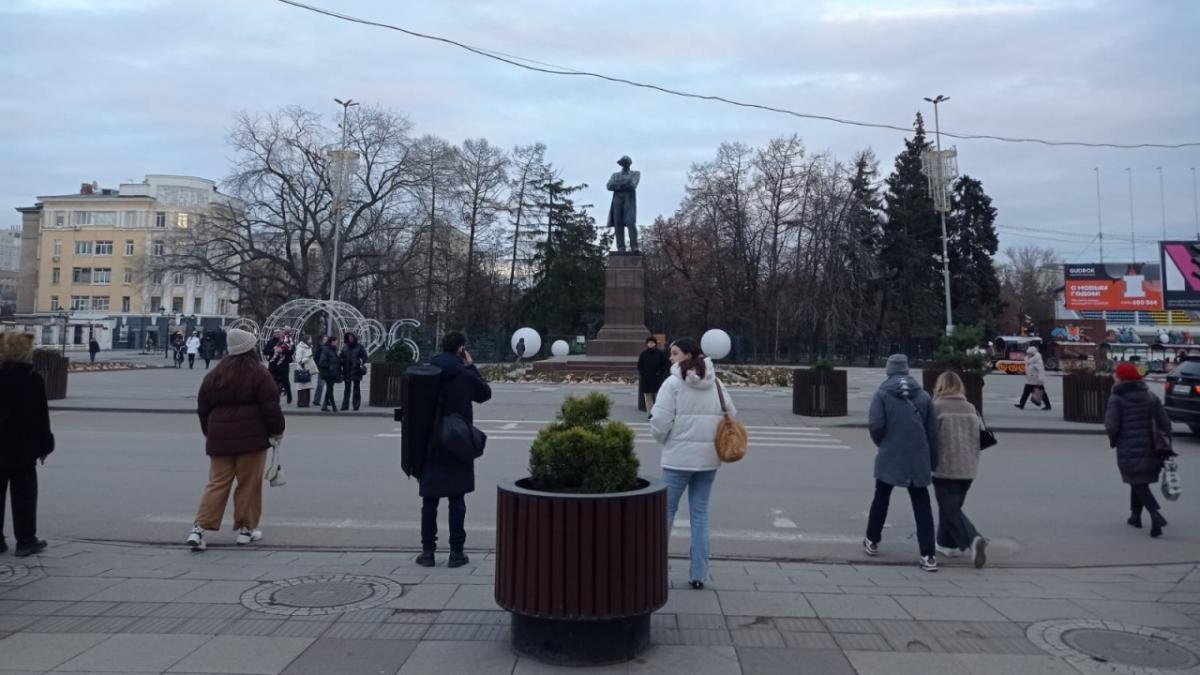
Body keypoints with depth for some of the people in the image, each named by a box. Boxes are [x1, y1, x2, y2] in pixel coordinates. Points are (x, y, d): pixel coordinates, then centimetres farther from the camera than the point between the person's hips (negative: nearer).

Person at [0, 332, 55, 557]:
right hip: (22, 448, -4)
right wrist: (44, 446, -1)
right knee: (24, 494, 4)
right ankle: (26, 540, 8)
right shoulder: (32, 379, -12)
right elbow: (41, 416, -10)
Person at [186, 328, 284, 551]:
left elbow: (202, 407, 15)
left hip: (219, 438, 5)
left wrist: (210, 433, 27)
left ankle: (199, 528, -3)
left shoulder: (214, 375, 10)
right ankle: (246, 529, 13)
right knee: (249, 484, 6)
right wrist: (276, 431, 3)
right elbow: (270, 406, -10)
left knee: (217, 483, 9)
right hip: (251, 437, -5)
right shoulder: (259, 374, -8)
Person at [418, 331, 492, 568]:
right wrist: (471, 366, 11)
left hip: (430, 446, 3)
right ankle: (456, 552, 6)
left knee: (429, 500, 10)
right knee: (456, 500, 5)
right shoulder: (465, 375, -9)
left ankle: (428, 551, 13)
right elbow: (485, 394, 8)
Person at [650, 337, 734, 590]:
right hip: (709, 458, 4)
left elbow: (660, 421, -15)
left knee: (666, 509, 9)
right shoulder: (716, 384, 6)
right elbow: (731, 416, 8)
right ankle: (698, 573, 14)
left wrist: (664, 440, 4)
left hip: (679, 457, -4)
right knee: (700, 513, 11)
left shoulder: (674, 383, -10)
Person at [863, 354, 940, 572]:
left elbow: (875, 425, -16)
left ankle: (872, 541, 29)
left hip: (889, 458, -2)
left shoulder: (882, 394, -6)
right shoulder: (923, 396, 3)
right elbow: (933, 431, 4)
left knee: (881, 499, 17)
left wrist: (881, 443, 6)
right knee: (922, 506, 5)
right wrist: (933, 462, 11)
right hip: (918, 461, 2)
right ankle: (928, 555, 0)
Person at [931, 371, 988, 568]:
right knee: (952, 507, 21)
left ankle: (973, 539, -20)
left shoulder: (936, 407, -9)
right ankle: (947, 543, 27)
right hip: (968, 469, 6)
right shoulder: (970, 408, 7)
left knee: (951, 510, 0)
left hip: (945, 468, -6)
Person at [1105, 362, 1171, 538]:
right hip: (1149, 449, 5)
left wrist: (1113, 440, 5)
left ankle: (1156, 514, -19)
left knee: (1138, 484, 1)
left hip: (1128, 451, -5)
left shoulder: (1116, 399, -9)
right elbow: (1165, 423, 4)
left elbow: (1112, 426, -15)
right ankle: (1135, 515, 29)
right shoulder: (1151, 397, 6)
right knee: (1140, 483, 21)